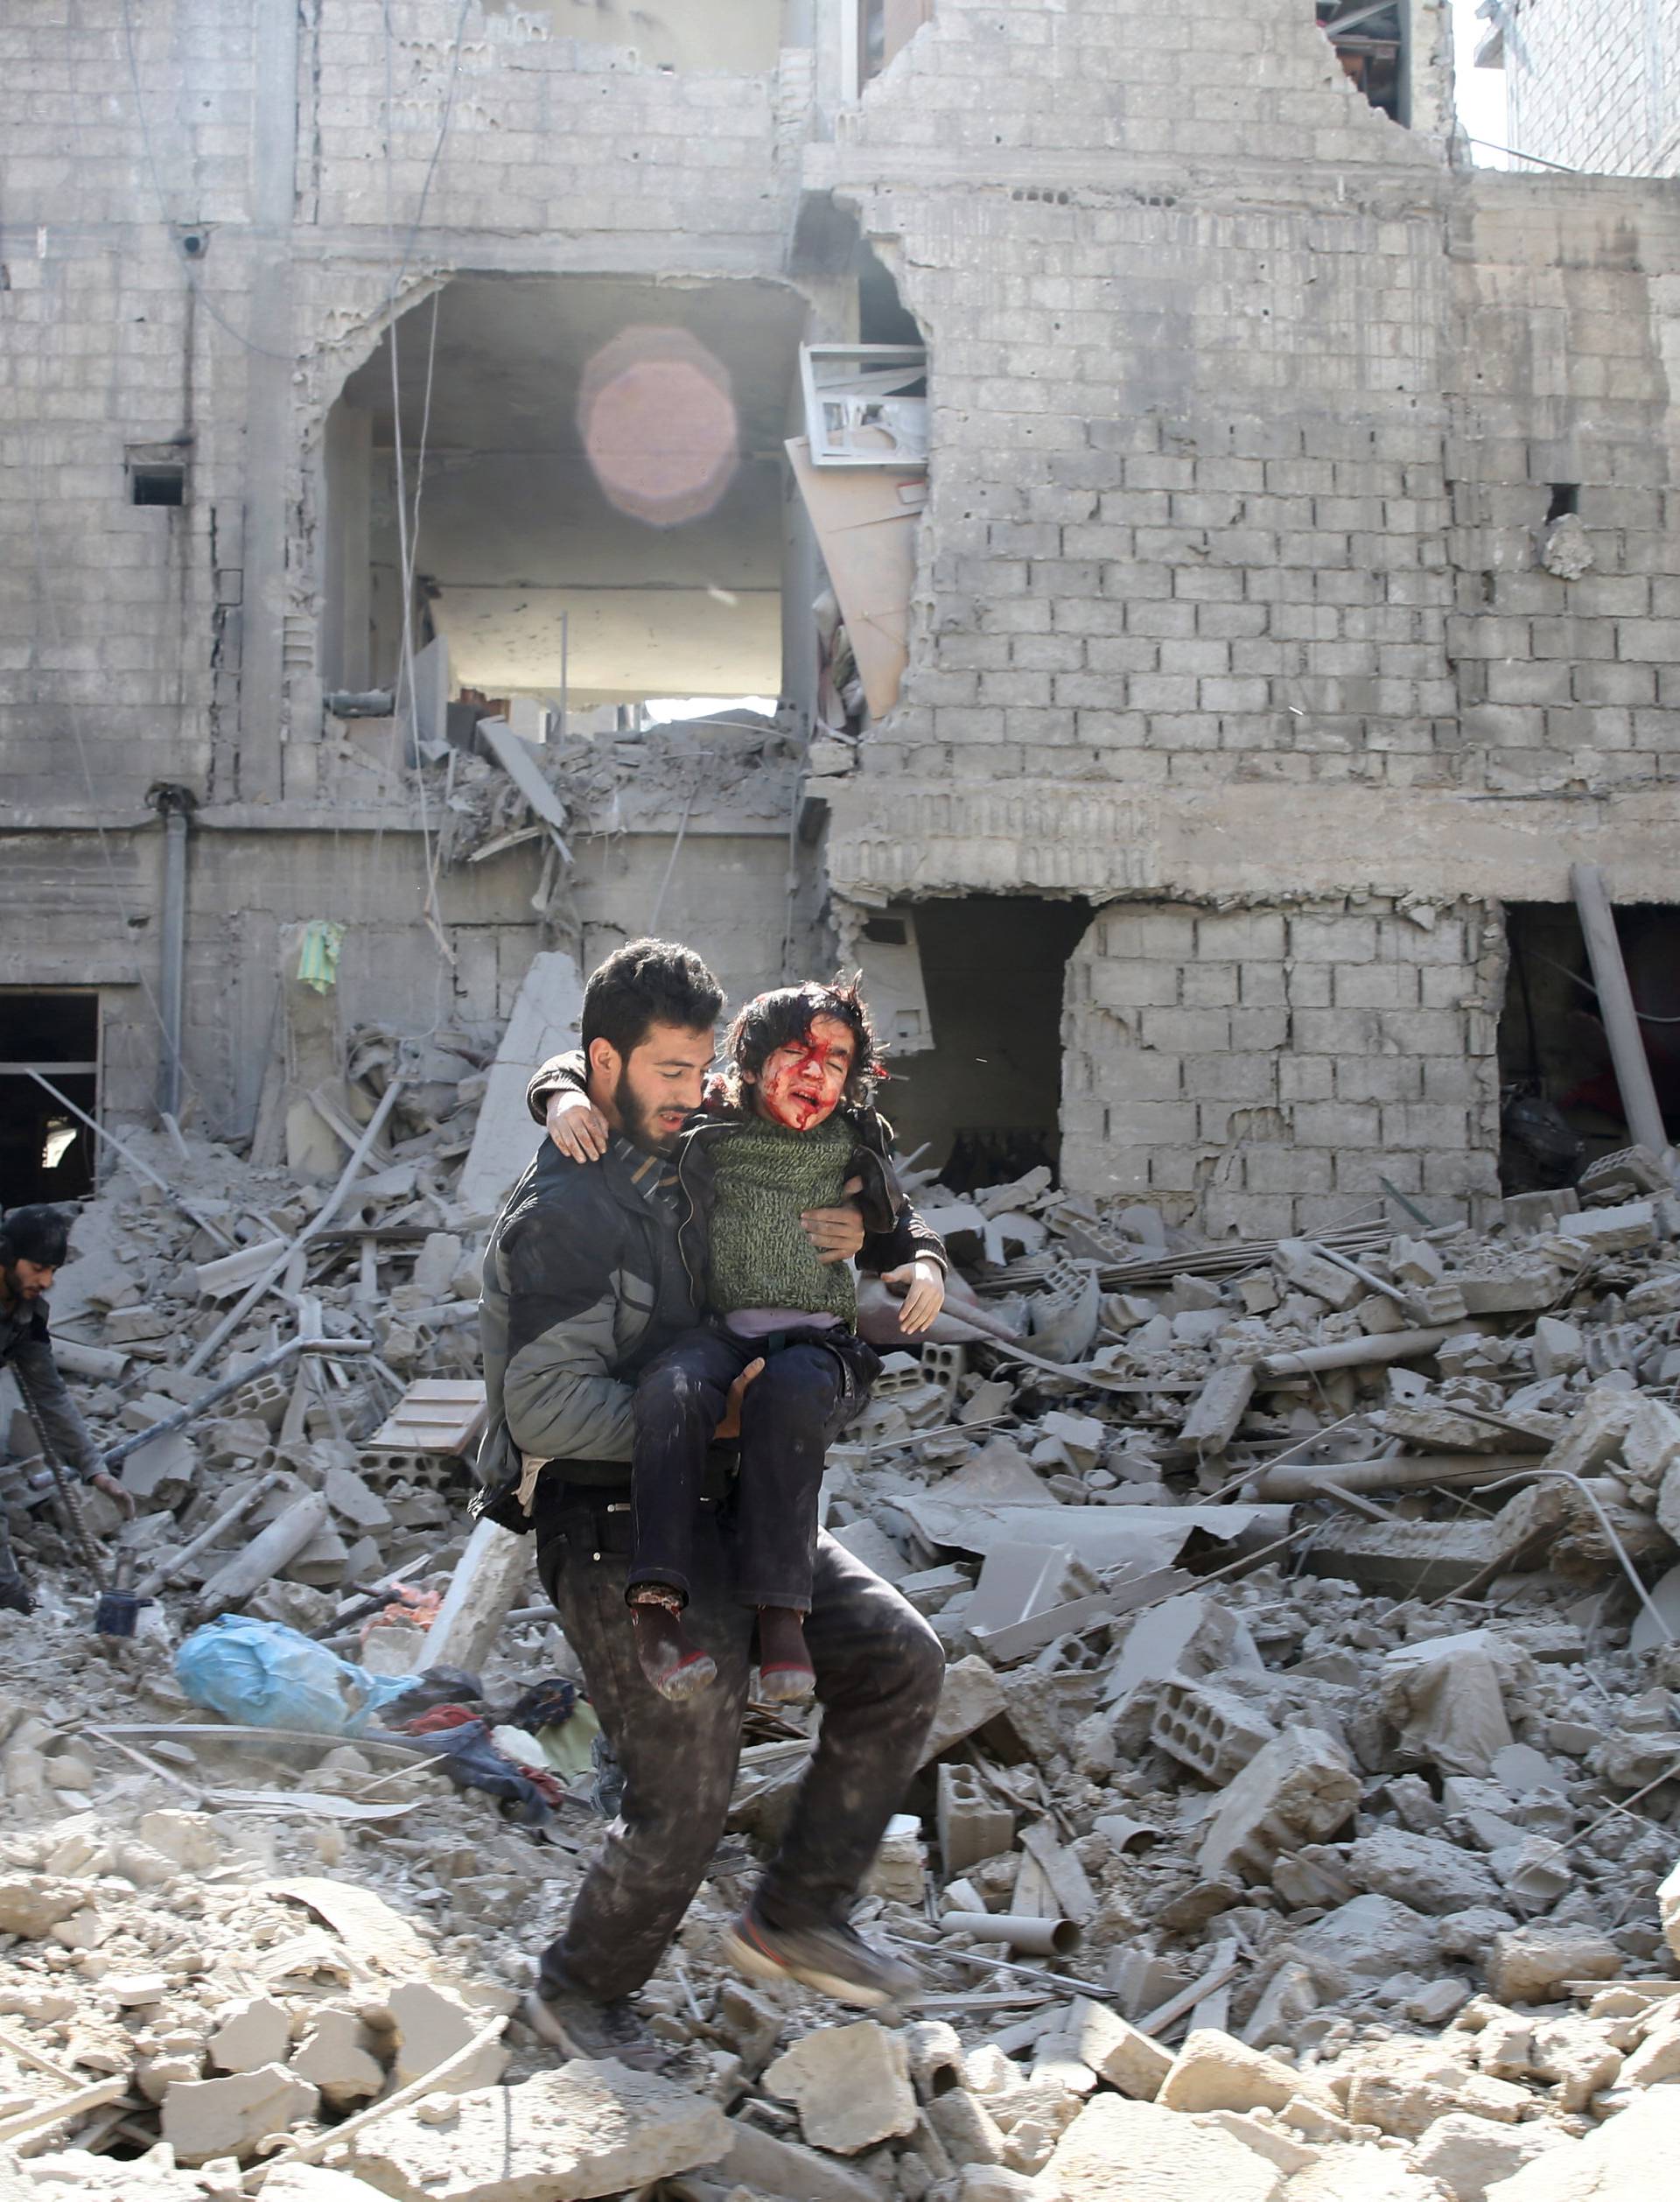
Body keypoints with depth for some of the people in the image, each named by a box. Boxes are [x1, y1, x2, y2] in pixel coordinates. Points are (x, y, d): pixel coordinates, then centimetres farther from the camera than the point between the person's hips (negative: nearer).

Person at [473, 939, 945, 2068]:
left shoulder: (683, 1175, 13)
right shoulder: (562, 1213, -13)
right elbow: (546, 1409, -20)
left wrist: (839, 1243, 6)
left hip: (722, 1507, 8)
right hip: (612, 1525, -8)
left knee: (899, 1658, -5)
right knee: (686, 1795, -9)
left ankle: (796, 1914, 9)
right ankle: (582, 1991, 20)